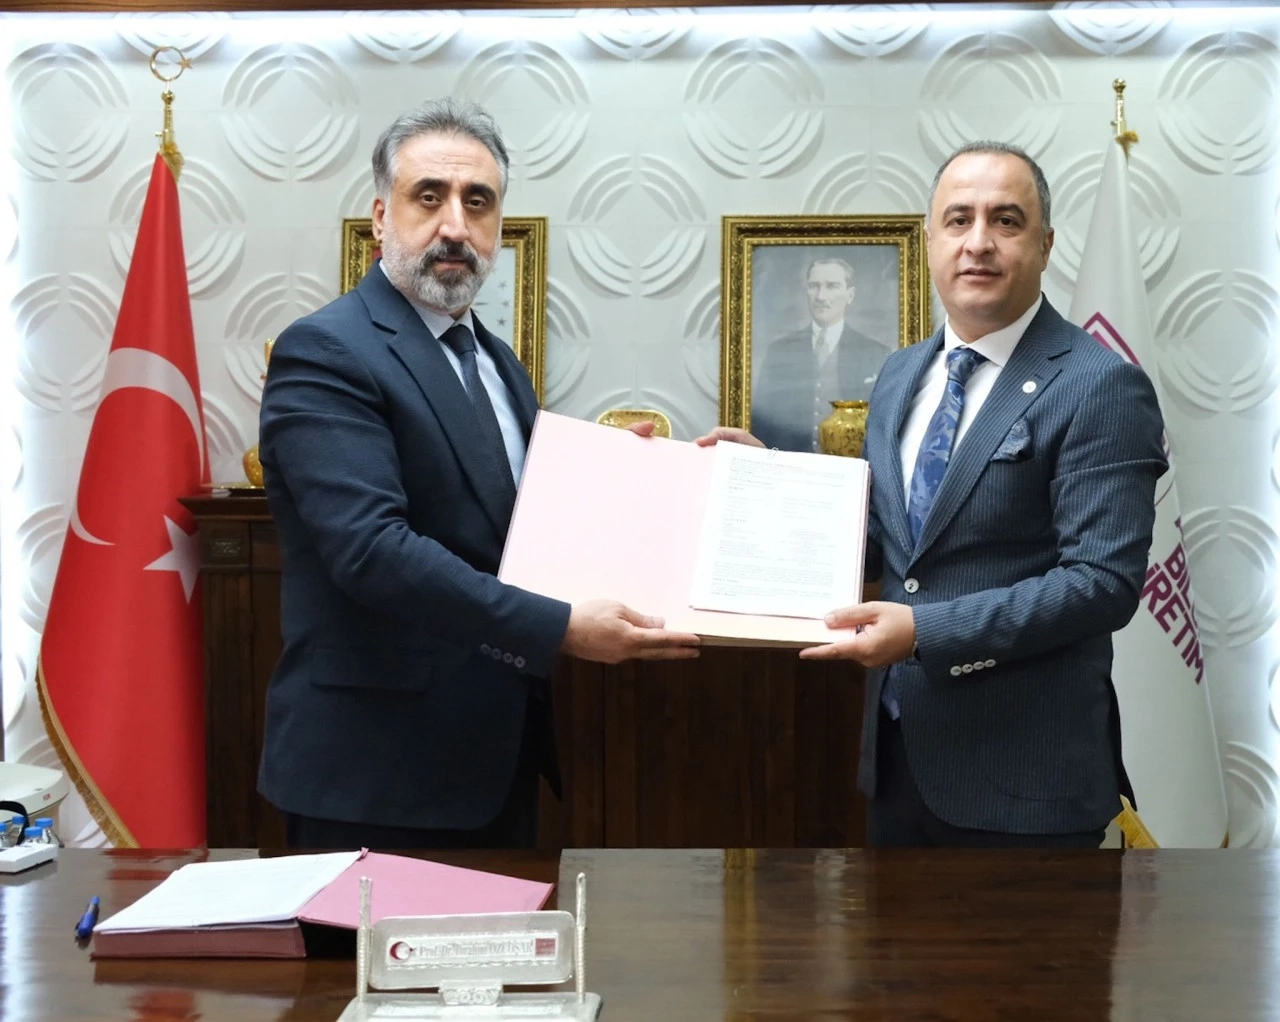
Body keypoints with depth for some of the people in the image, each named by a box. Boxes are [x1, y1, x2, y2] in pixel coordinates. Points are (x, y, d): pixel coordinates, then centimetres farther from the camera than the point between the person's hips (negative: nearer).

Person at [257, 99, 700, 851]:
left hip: (498, 757, 8)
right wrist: (561, 630, -29)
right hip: (378, 768, -8)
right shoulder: (325, 354, -14)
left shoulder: (497, 362, 13)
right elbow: (371, 546, -26)